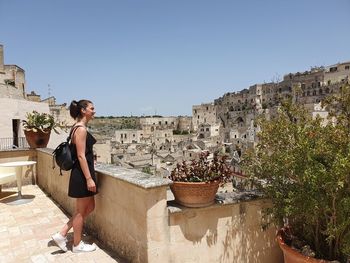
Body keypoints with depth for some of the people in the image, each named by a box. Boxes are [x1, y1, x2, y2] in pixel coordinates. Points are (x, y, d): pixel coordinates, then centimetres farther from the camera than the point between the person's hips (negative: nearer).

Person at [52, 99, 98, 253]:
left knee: (89, 207, 18)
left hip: (81, 174, 10)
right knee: (81, 211, 6)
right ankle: (77, 245, 24)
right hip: (82, 175, -10)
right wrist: (89, 178, -20)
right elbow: (81, 156, -21)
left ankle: (61, 235, 25)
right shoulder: (81, 129, -17)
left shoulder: (78, 128, 14)